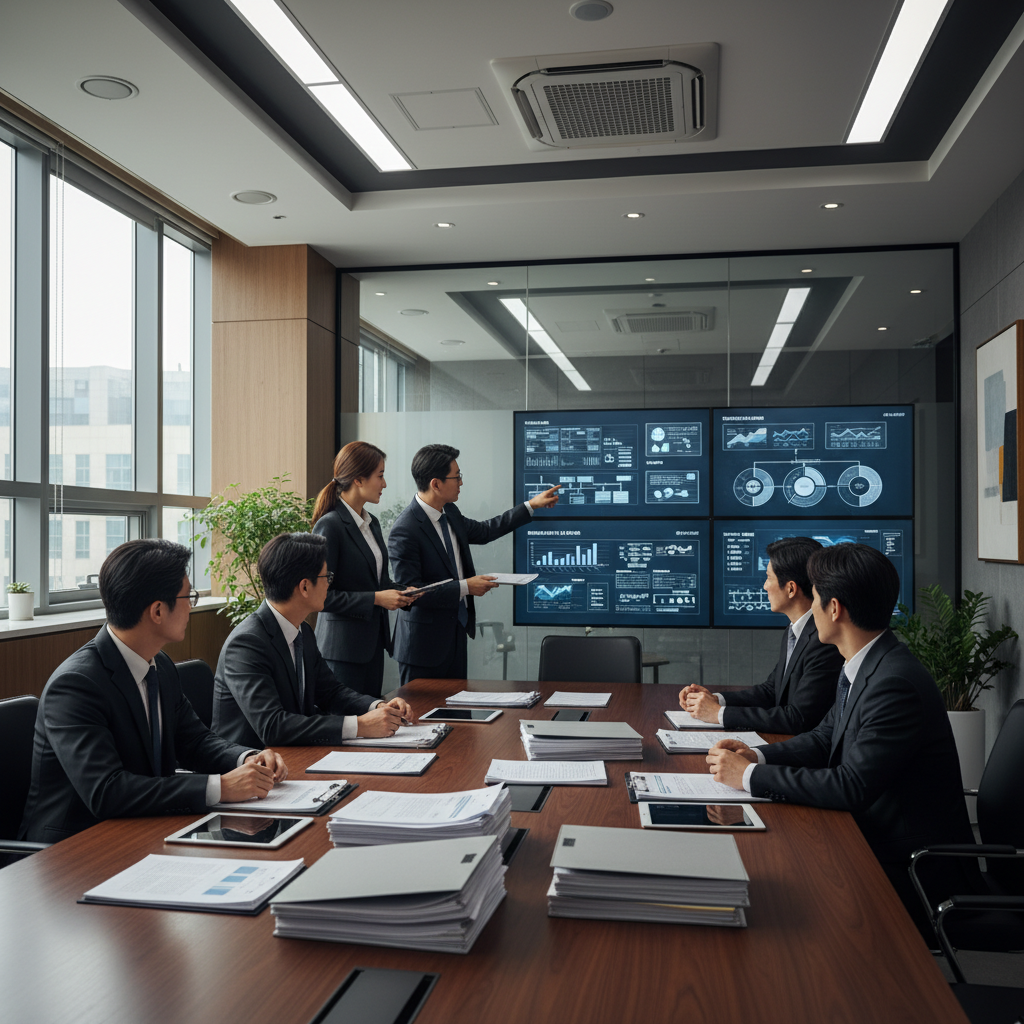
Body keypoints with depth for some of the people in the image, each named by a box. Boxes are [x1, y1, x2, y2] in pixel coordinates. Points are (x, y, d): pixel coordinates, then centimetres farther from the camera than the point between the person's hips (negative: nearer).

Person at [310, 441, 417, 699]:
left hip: (373, 642, 8)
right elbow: (322, 595, -17)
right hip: (343, 646, -8)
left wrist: (399, 592, 4)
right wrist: (376, 598, -18)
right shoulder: (330, 525, -14)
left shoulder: (372, 523, 12)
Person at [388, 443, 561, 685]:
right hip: (424, 645, -8)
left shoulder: (449, 512, 5)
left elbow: (482, 532, 24)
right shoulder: (405, 530, -22)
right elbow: (410, 591, -22)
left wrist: (531, 506, 24)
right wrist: (465, 587, -19)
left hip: (456, 632, 8)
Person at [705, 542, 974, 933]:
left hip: (912, 871, -8)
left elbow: (852, 787, -28)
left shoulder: (895, 683, -26)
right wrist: (757, 755, -3)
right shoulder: (862, 668, 4)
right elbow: (825, 739, 14)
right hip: (875, 843, 8)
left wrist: (751, 776, -21)